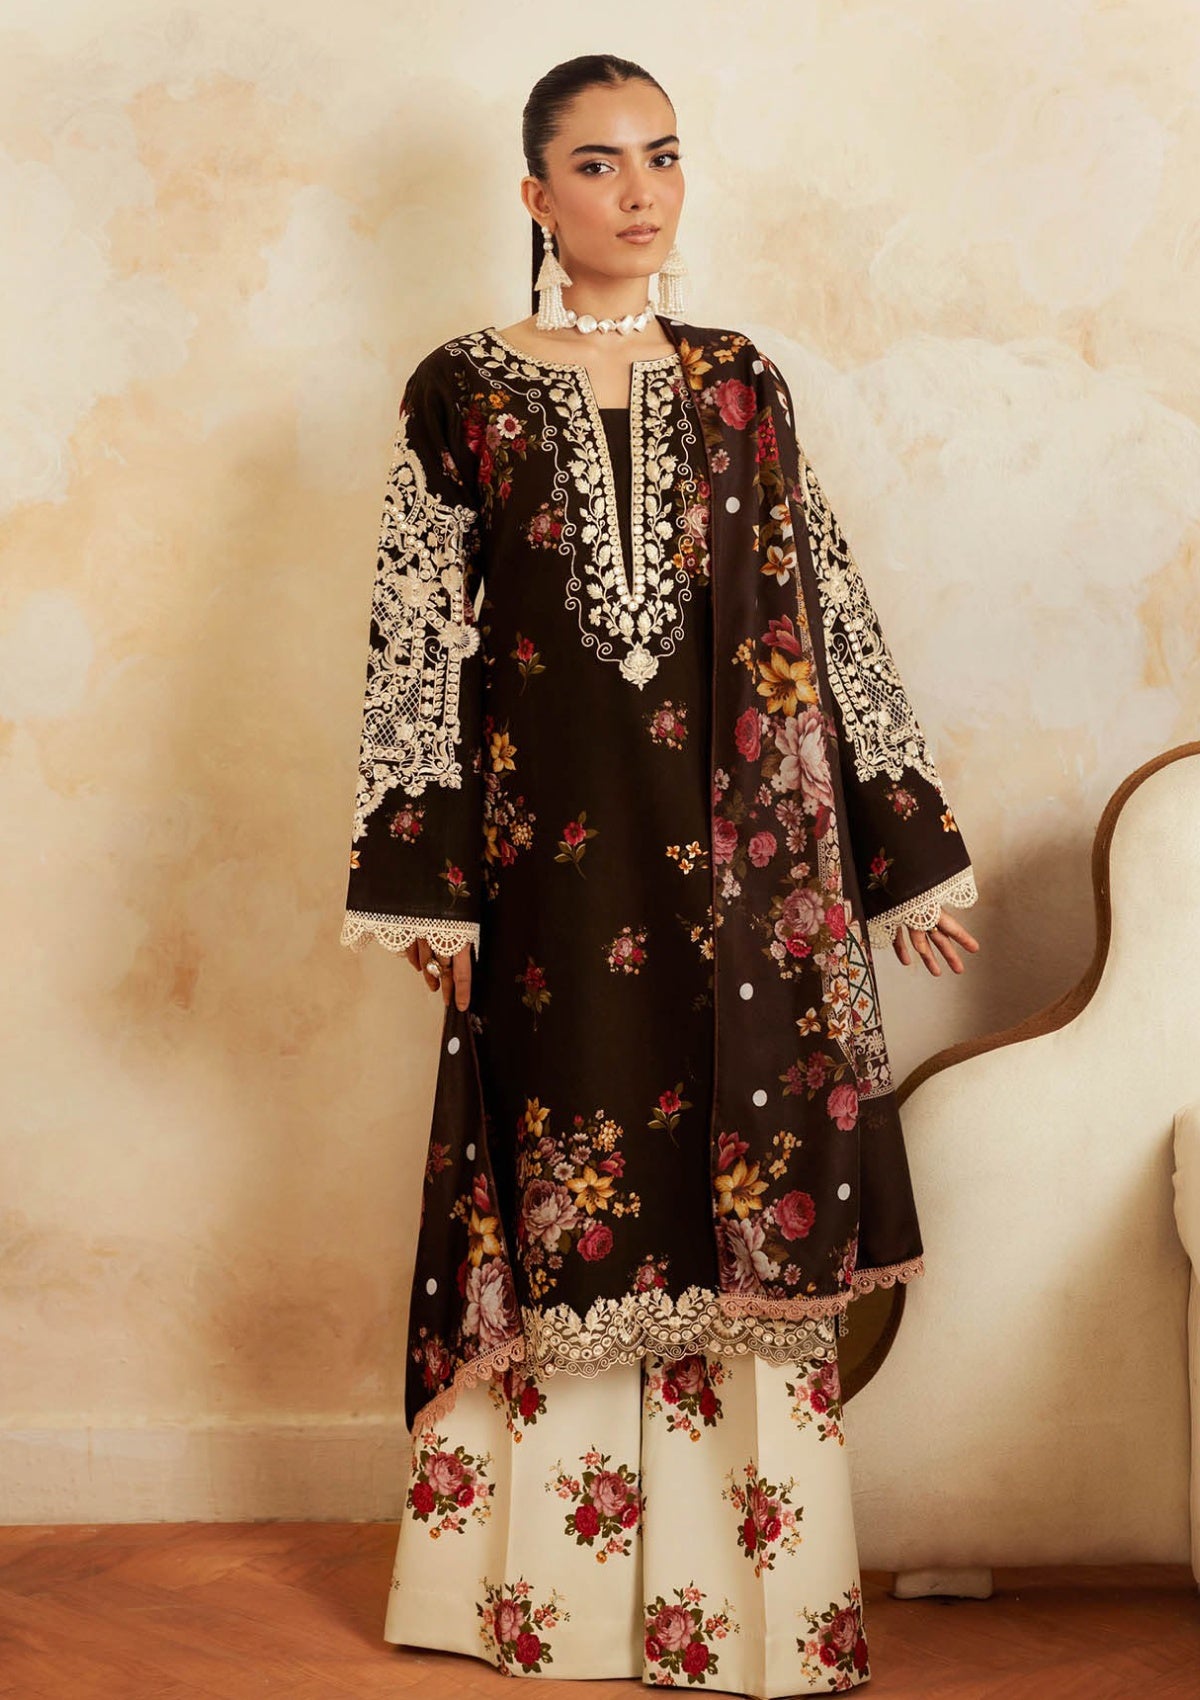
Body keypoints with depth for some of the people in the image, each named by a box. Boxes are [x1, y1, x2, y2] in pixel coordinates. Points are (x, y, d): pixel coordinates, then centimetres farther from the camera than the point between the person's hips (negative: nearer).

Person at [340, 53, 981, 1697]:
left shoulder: (744, 386, 11)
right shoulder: (465, 390, 4)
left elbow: (831, 618, 11)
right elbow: (417, 639, 0)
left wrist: (908, 845, 8)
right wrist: (425, 879, -7)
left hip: (743, 848, 2)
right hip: (555, 850, -2)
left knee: (747, 1201, 2)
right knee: (559, 1200, 3)